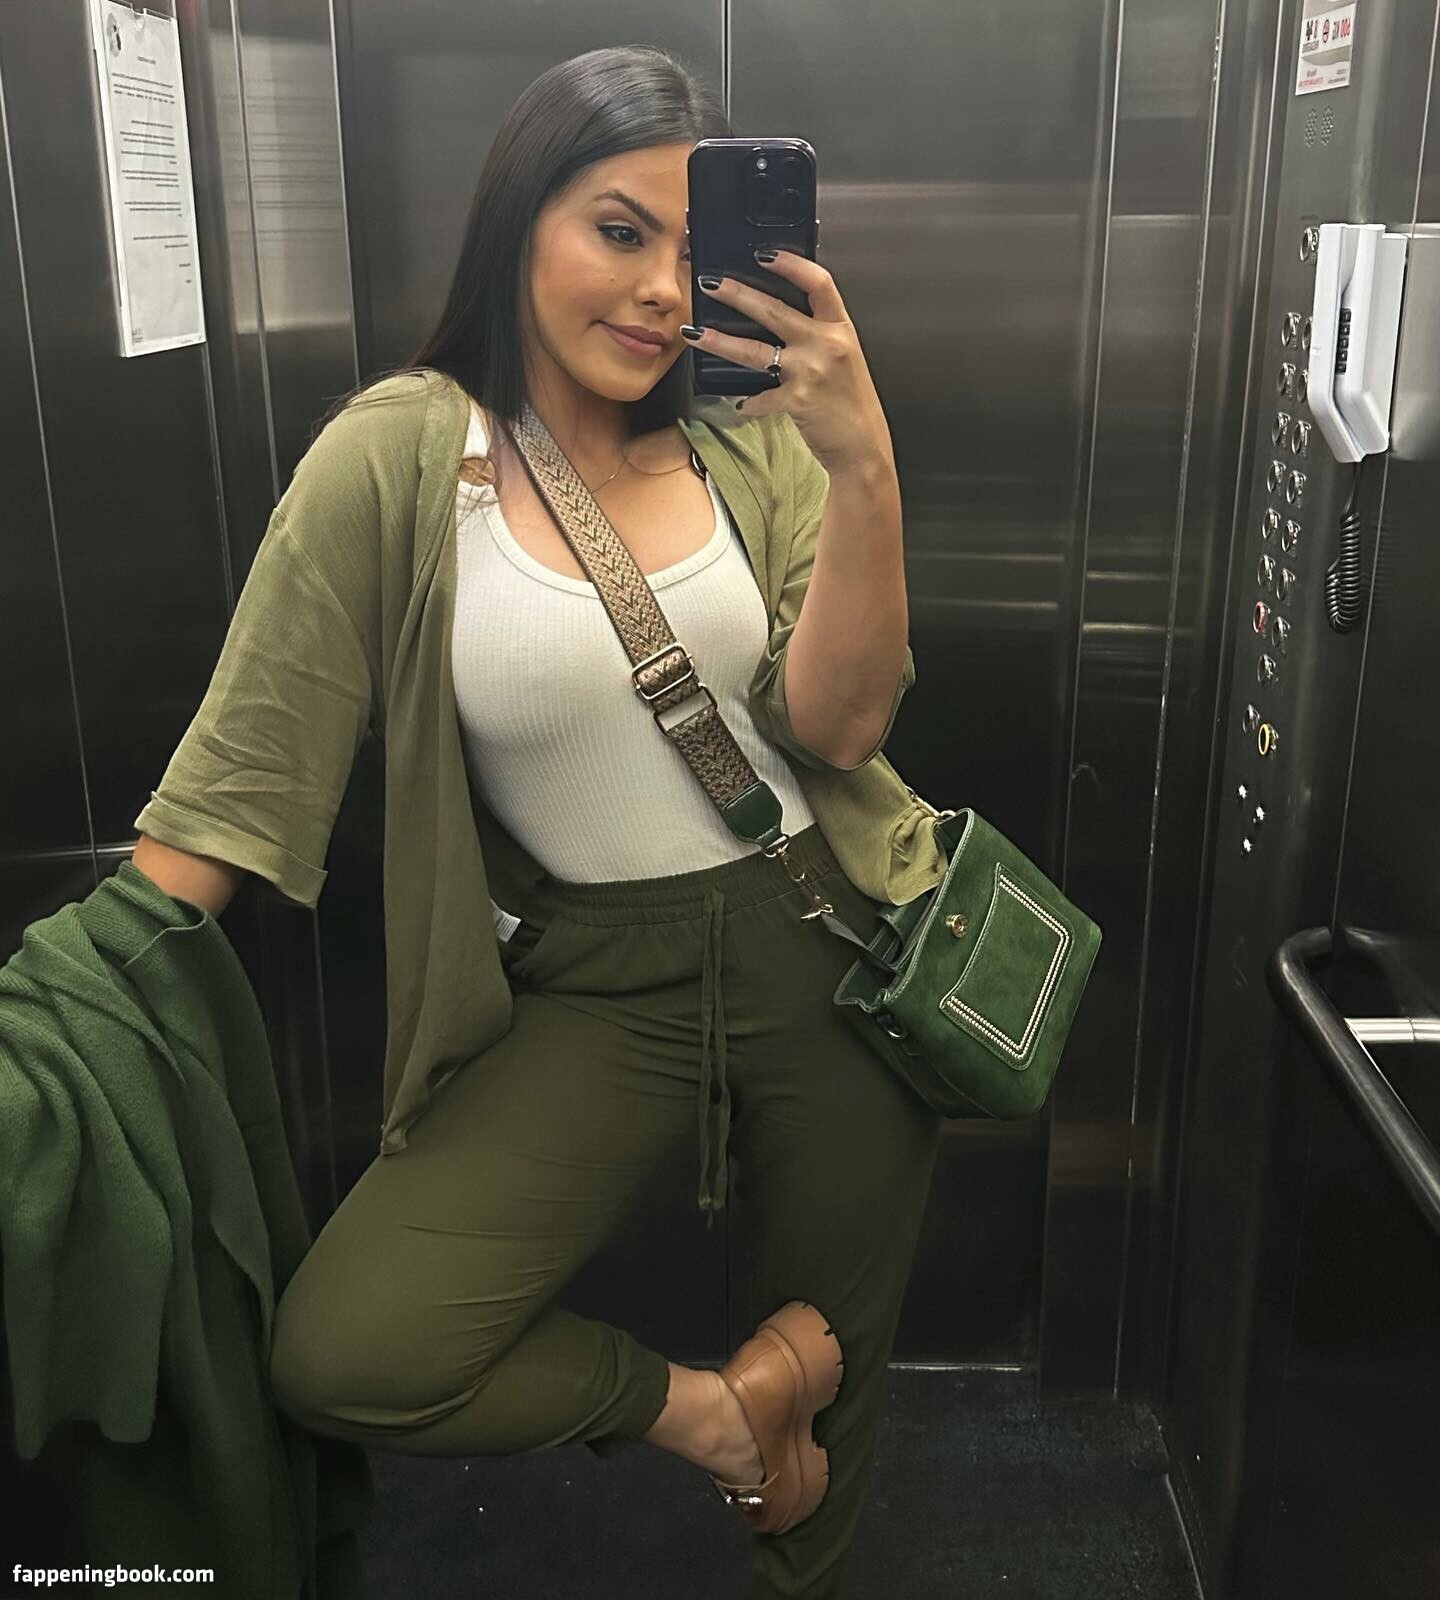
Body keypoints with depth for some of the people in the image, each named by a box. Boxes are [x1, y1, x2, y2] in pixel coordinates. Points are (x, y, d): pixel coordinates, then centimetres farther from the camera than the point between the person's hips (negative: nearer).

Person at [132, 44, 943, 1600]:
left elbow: (837, 727, -11)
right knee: (340, 1353, -19)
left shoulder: (752, 439, -1)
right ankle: (706, 1405, 7)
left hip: (820, 947, 2)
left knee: (834, 1372, 17)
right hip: (596, 980, -1)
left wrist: (864, 468, -23)